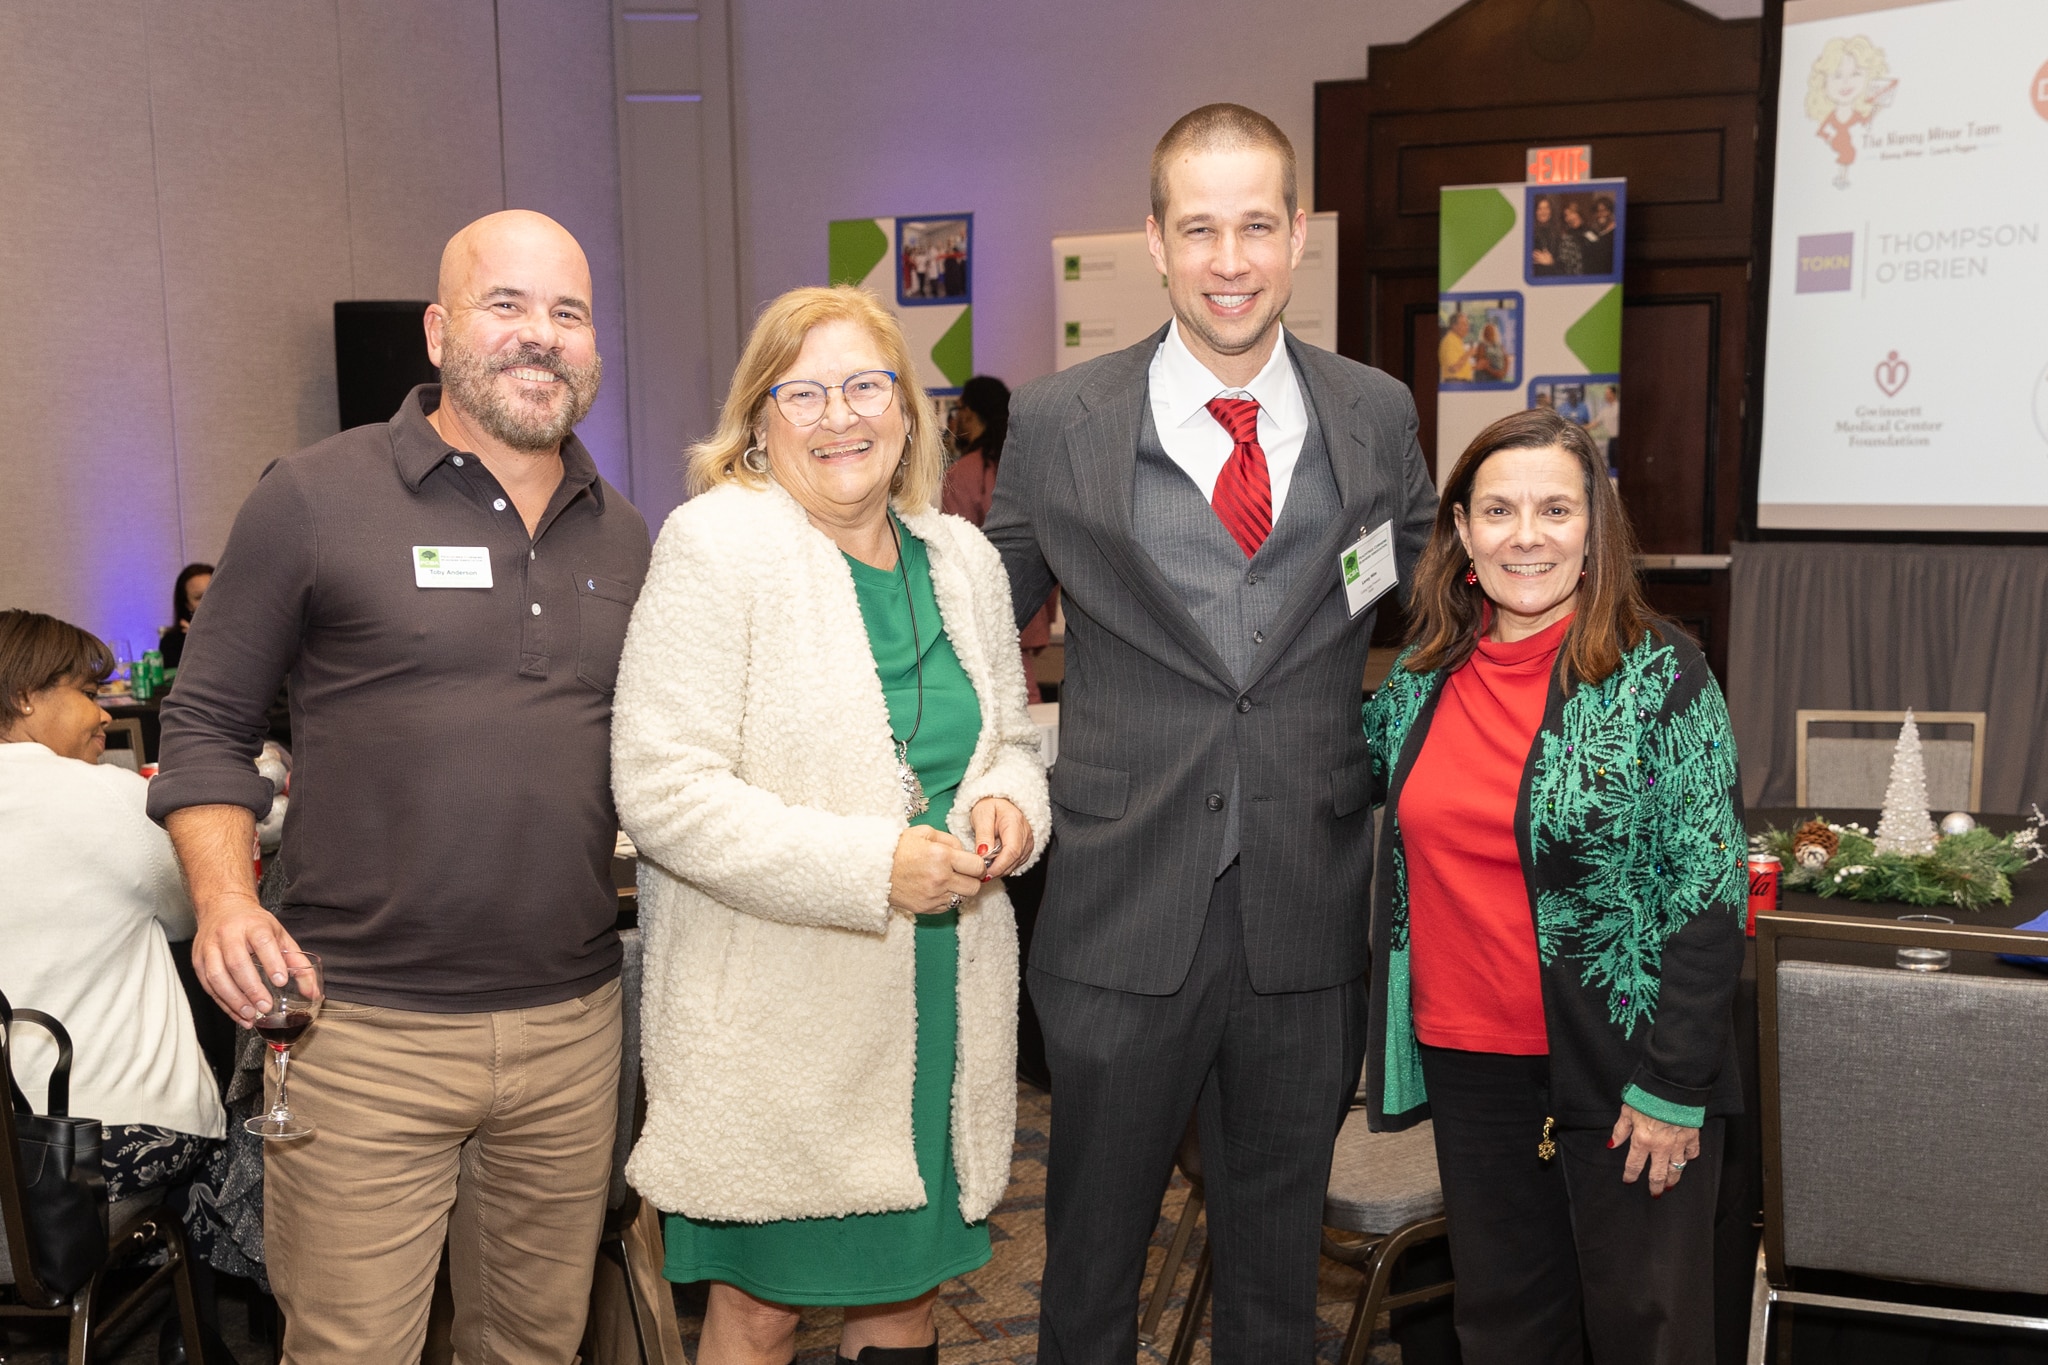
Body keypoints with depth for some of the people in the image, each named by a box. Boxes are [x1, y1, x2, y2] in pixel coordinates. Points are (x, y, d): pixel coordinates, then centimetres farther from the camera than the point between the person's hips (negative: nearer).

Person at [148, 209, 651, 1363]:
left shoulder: (623, 536, 10)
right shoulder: (316, 499, -4)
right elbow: (208, 723, 1)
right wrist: (225, 898, -13)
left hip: (573, 1024, 4)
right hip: (364, 1030, -4)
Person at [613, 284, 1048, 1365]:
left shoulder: (963, 558, 8)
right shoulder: (715, 547, -12)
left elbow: (1008, 739, 19)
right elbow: (663, 790, -18)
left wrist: (1010, 806, -5)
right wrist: (871, 868, -22)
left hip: (941, 1006, 6)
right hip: (776, 1012, -5)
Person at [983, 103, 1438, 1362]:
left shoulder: (1379, 416, 3)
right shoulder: (1059, 423, -4)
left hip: (1311, 913, 2)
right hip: (1124, 913, -1)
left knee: (1281, 1252, 19)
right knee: (1094, 1240, 14)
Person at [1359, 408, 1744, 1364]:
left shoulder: (1657, 673, -11)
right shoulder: (1425, 677, 2)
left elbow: (1709, 891, -13)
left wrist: (1671, 1087, -15)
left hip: (1618, 1068, -4)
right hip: (1469, 1062, 4)